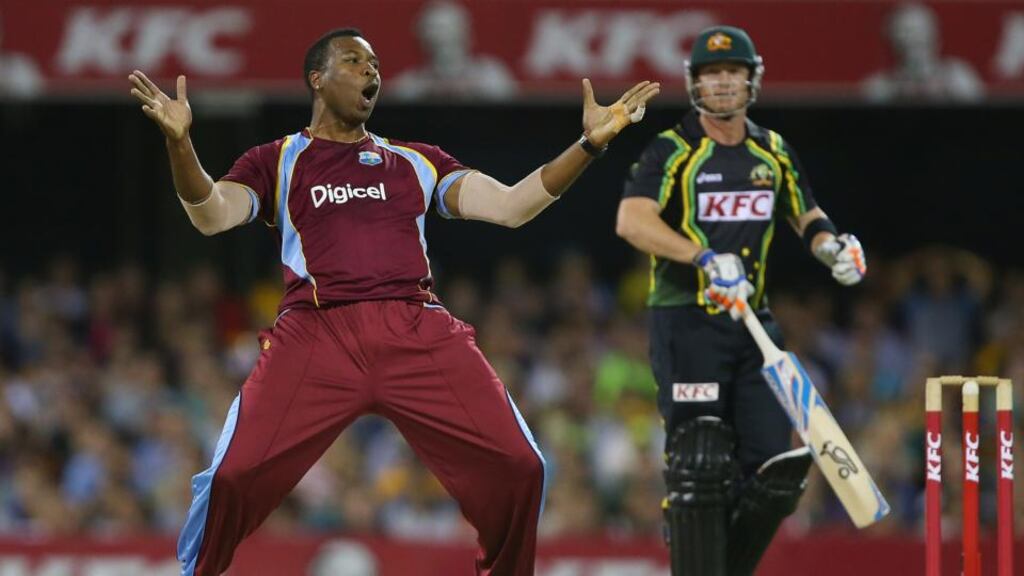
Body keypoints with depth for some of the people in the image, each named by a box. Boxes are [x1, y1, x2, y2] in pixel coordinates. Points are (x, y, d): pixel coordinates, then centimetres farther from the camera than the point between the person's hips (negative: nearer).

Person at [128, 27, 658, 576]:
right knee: (232, 478, -18)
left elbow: (509, 206, 17)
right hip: (318, 331, -3)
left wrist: (589, 144, 7)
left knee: (519, 469, -10)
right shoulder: (276, 161, 16)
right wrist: (178, 143, -19)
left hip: (418, 334, 3)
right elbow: (212, 215, -1)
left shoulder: (417, 161, 25)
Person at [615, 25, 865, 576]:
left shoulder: (773, 152, 13)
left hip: (752, 323, 5)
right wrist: (705, 257, -31)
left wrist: (832, 246, 4)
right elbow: (631, 221, -19)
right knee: (700, 463, -12)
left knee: (774, 466, -1)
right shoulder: (672, 150, -5)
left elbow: (806, 216, 27)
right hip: (686, 321, -5)